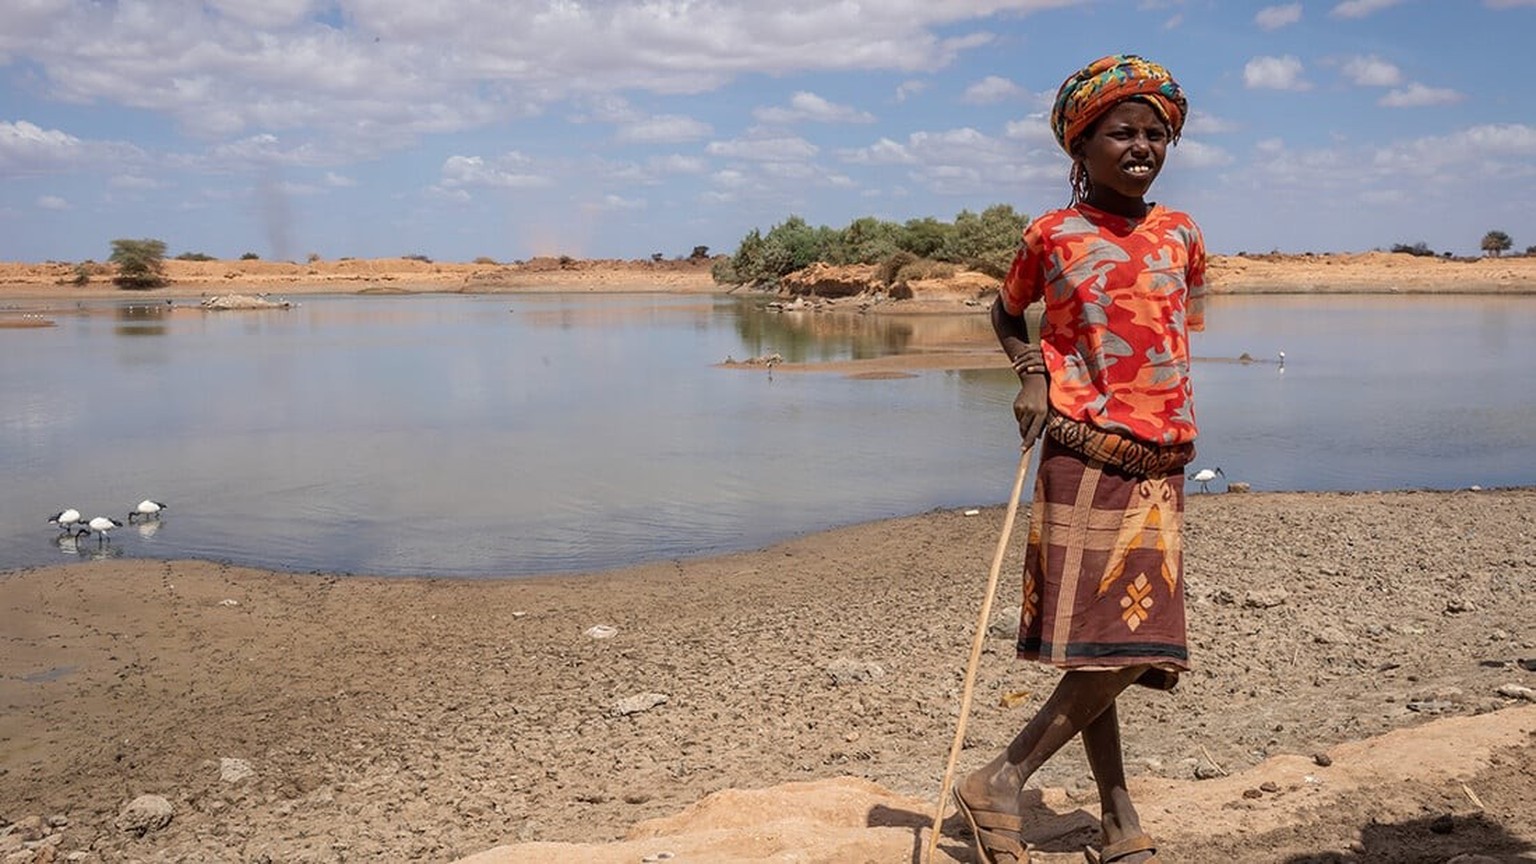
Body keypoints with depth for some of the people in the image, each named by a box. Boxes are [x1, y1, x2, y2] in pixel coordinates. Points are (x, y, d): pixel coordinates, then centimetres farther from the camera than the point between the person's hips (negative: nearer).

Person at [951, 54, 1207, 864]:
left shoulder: (1182, 235, 11)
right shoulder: (1052, 235, 1)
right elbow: (1006, 312, 17)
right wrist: (1030, 374, -1)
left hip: (1160, 464, 4)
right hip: (1084, 459, -4)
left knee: (1121, 647, 6)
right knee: (1108, 650, -8)